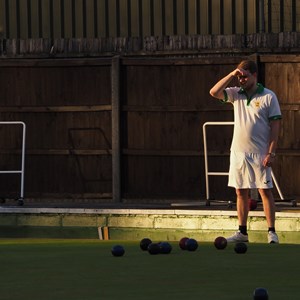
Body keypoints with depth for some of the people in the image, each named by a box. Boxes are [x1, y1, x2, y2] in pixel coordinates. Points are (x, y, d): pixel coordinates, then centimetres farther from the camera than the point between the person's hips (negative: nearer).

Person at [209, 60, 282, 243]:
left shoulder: (268, 96, -4)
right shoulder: (236, 94, 9)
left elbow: (275, 125, -6)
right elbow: (214, 92, -1)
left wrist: (271, 152, -13)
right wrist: (231, 75, -7)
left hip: (260, 154, -5)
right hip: (238, 152, 5)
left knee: (265, 191, -4)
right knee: (241, 192, 7)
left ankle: (272, 232, -1)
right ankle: (242, 232, 13)